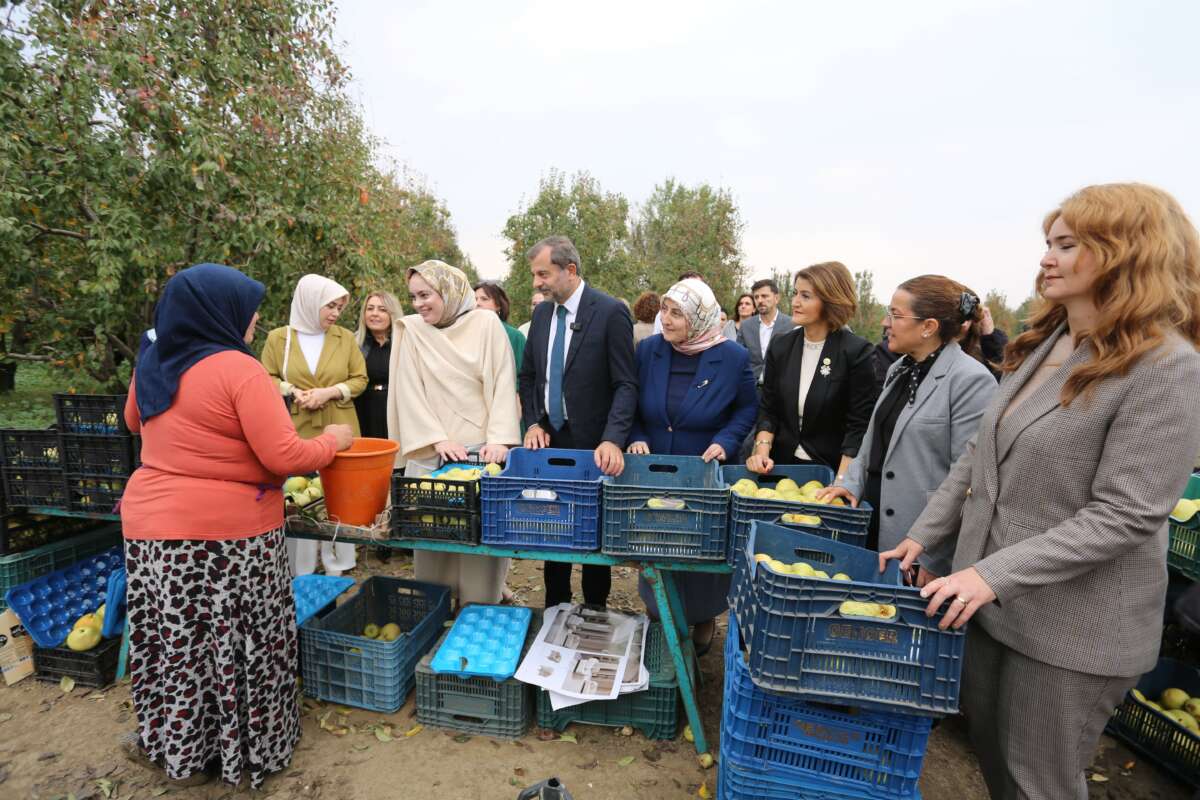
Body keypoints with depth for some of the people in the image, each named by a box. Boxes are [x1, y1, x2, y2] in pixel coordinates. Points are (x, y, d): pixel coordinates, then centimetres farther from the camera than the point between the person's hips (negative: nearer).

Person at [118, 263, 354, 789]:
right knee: (238, 642, 9)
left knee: (173, 637, 18)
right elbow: (284, 457, -22)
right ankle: (252, 746, 27)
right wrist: (333, 440, -6)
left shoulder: (152, 364, 6)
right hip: (226, 534, -7)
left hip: (149, 525, 7)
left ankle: (177, 748, 36)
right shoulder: (239, 370, -18)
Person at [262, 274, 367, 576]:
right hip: (295, 432, -1)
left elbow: (360, 379, 4)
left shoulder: (346, 337, 4)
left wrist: (330, 392, -12)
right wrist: (293, 391, -12)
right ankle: (301, 573, 18)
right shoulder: (278, 337, 2)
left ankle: (338, 568, 20)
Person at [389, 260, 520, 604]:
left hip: (482, 449, -1)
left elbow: (503, 383, -4)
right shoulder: (410, 330, 4)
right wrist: (438, 440, -10)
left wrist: (498, 440, -13)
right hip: (430, 451, 2)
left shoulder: (486, 322, -1)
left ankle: (480, 610, 20)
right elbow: (410, 392, 1)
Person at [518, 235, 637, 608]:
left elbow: (626, 385, -14)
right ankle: (555, 608, 31)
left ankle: (595, 611, 29)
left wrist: (613, 439, -26)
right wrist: (533, 423, 0)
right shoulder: (542, 314, 6)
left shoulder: (610, 312, -11)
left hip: (593, 446, -5)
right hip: (548, 439, 5)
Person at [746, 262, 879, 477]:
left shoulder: (856, 352, -12)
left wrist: (841, 483, -19)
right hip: (780, 464, 4)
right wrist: (763, 450, -11)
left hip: (830, 468, -3)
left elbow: (860, 425, -13)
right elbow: (768, 409, 4)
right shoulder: (781, 346, 0)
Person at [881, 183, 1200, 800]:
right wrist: (923, 535, 5)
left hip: (1072, 625, -6)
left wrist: (994, 574, -25)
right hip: (989, 598, 7)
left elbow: (1124, 515, -22)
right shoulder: (1042, 346, 6)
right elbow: (979, 454, 8)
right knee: (986, 741, 23)